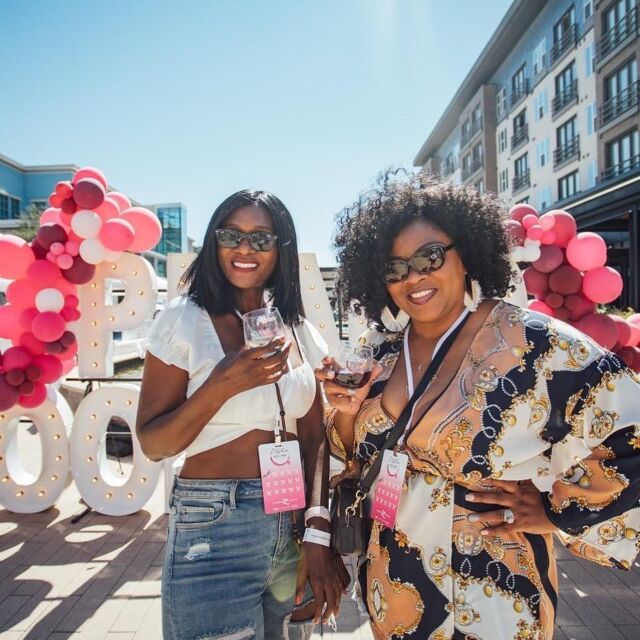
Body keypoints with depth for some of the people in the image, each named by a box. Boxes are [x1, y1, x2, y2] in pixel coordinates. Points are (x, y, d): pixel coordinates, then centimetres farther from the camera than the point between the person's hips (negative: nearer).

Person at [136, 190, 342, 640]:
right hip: (213, 528, -4)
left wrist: (318, 534, -6)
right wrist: (224, 384, -23)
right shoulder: (185, 319, -8)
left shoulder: (301, 332, 3)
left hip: (295, 524, 4)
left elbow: (314, 439, 4)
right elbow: (152, 444, -8)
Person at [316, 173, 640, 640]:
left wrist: (556, 507, -13)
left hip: (490, 597, -4)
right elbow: (356, 460, 5)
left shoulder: (535, 345, -20)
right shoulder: (379, 351, -4)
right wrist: (347, 413, -13)